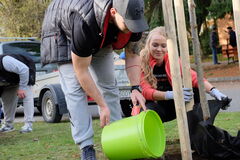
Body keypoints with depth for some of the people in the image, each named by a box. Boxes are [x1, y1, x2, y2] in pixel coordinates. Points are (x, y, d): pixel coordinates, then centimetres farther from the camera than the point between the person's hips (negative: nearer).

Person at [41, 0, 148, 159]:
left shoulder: (133, 17, -29)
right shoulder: (85, 22, -46)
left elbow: (132, 55, -10)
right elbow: (81, 70, -34)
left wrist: (135, 88, -23)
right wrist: (103, 106, -28)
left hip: (100, 36, 5)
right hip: (64, 32, -5)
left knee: (109, 84, 0)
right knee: (75, 88, -16)